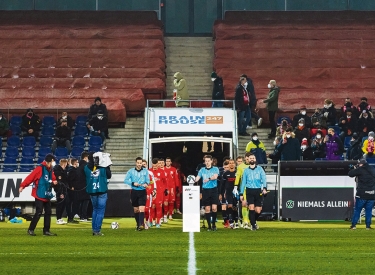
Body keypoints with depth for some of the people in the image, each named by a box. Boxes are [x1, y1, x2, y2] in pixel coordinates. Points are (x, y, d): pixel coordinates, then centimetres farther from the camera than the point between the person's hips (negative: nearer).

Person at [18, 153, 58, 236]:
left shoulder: (50, 170, 11)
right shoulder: (40, 168, -13)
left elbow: (53, 179, 20)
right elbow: (30, 177, -18)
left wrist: (54, 182, -5)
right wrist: (22, 186, -23)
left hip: (47, 195, 8)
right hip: (39, 195, -8)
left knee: (48, 212, 8)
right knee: (39, 212, -10)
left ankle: (46, 230, 15)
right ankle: (30, 230, -1)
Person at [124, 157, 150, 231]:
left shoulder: (145, 171, 3)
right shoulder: (131, 171, 1)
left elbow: (148, 179, 0)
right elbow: (126, 180, -3)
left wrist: (146, 183, -23)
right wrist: (133, 183, -19)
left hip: (142, 192, -1)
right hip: (134, 192, 1)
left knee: (141, 208, -14)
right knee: (136, 209, 9)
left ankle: (141, 225, -20)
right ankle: (138, 224, 22)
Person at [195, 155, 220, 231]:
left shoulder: (215, 169, 5)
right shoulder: (202, 170, 11)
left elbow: (215, 176, -14)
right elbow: (197, 178, 1)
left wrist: (209, 179, -32)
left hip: (214, 190, -2)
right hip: (205, 190, 2)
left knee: (214, 208, -10)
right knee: (207, 209, 2)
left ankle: (213, 224, 5)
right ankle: (209, 226, 9)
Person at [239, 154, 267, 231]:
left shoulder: (260, 169, 6)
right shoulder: (246, 170, 10)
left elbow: (264, 179, -4)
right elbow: (243, 182, 13)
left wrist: (264, 188, -21)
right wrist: (241, 193, 8)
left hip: (258, 191, 0)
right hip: (249, 190, 0)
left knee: (258, 211, -1)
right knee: (251, 208, -13)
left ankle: (254, 221, 28)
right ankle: (253, 225, -3)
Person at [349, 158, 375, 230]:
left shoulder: (360, 170, -7)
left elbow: (350, 174, -5)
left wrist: (355, 169, 13)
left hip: (362, 194, -4)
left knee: (357, 210, 5)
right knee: (369, 210, 11)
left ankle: (353, 225, 4)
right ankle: (368, 225, 7)